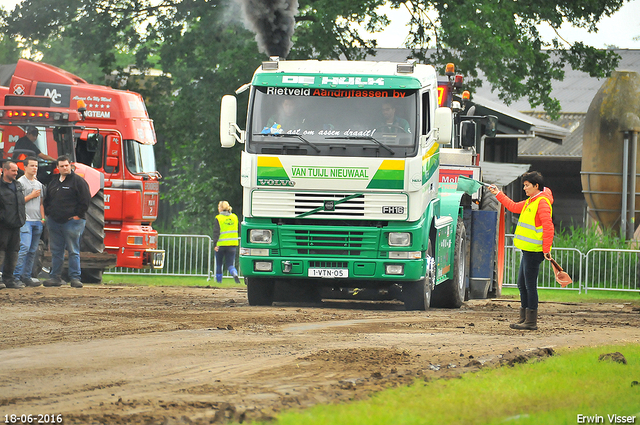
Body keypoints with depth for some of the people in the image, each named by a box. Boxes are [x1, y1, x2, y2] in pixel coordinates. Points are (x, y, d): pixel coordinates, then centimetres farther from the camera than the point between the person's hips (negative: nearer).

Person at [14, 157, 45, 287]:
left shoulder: (39, 184, 19)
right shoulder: (20, 182, -3)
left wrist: (43, 218, 12)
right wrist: (31, 196, -9)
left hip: (37, 221, 7)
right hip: (25, 220, -7)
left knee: (33, 250, 6)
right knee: (25, 247, -17)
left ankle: (26, 276, 10)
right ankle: (16, 275, -14)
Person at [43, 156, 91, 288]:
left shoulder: (78, 181, -3)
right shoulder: (54, 183, 16)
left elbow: (85, 200, -7)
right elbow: (47, 200, 25)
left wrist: (78, 215, -11)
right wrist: (48, 213, 11)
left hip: (71, 221, -6)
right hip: (54, 222, 6)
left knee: (73, 251, -5)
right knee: (56, 251, 9)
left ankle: (75, 278, -3)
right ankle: (55, 277, 14)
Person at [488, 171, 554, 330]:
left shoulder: (542, 202, -14)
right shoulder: (530, 202, 17)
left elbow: (548, 227, -20)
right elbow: (514, 207, 32)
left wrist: (546, 249, -23)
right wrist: (498, 194, 30)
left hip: (534, 251, -10)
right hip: (527, 250, 10)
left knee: (530, 285, -7)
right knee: (522, 285, 14)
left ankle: (531, 322, -4)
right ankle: (524, 318, 21)